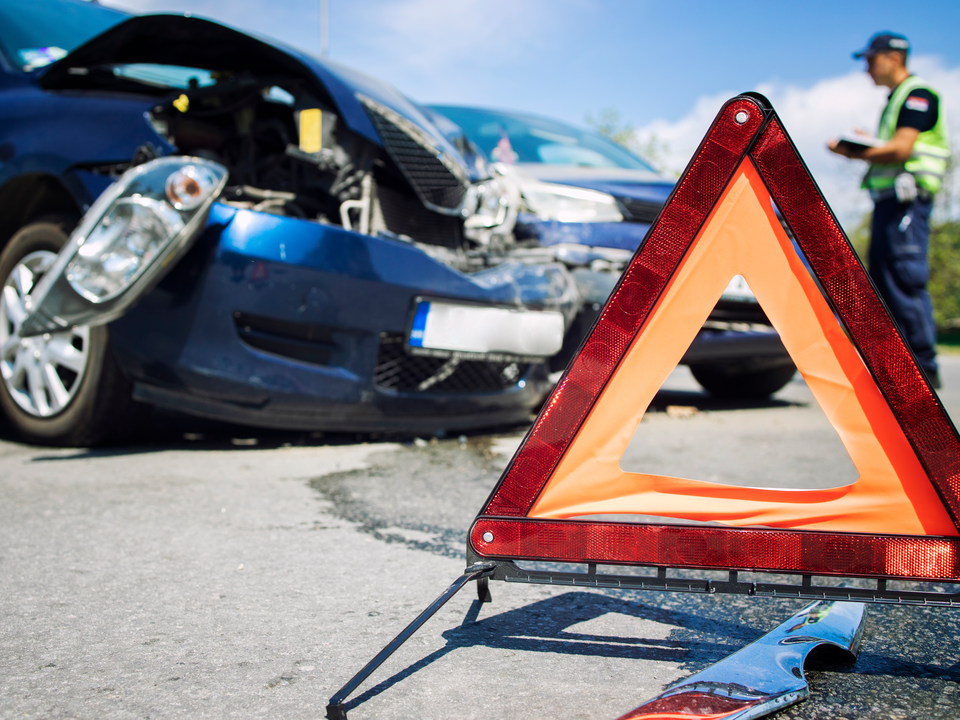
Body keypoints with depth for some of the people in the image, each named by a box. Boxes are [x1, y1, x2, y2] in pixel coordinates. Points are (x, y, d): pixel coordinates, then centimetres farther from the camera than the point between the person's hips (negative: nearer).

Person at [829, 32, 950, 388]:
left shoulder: (917, 94, -6)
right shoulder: (895, 99, 24)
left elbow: (901, 149, -17)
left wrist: (851, 153, -9)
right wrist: (864, 146, 8)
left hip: (907, 198, -10)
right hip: (887, 199, 10)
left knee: (906, 281, -12)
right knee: (882, 281, 8)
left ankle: (924, 368, -8)